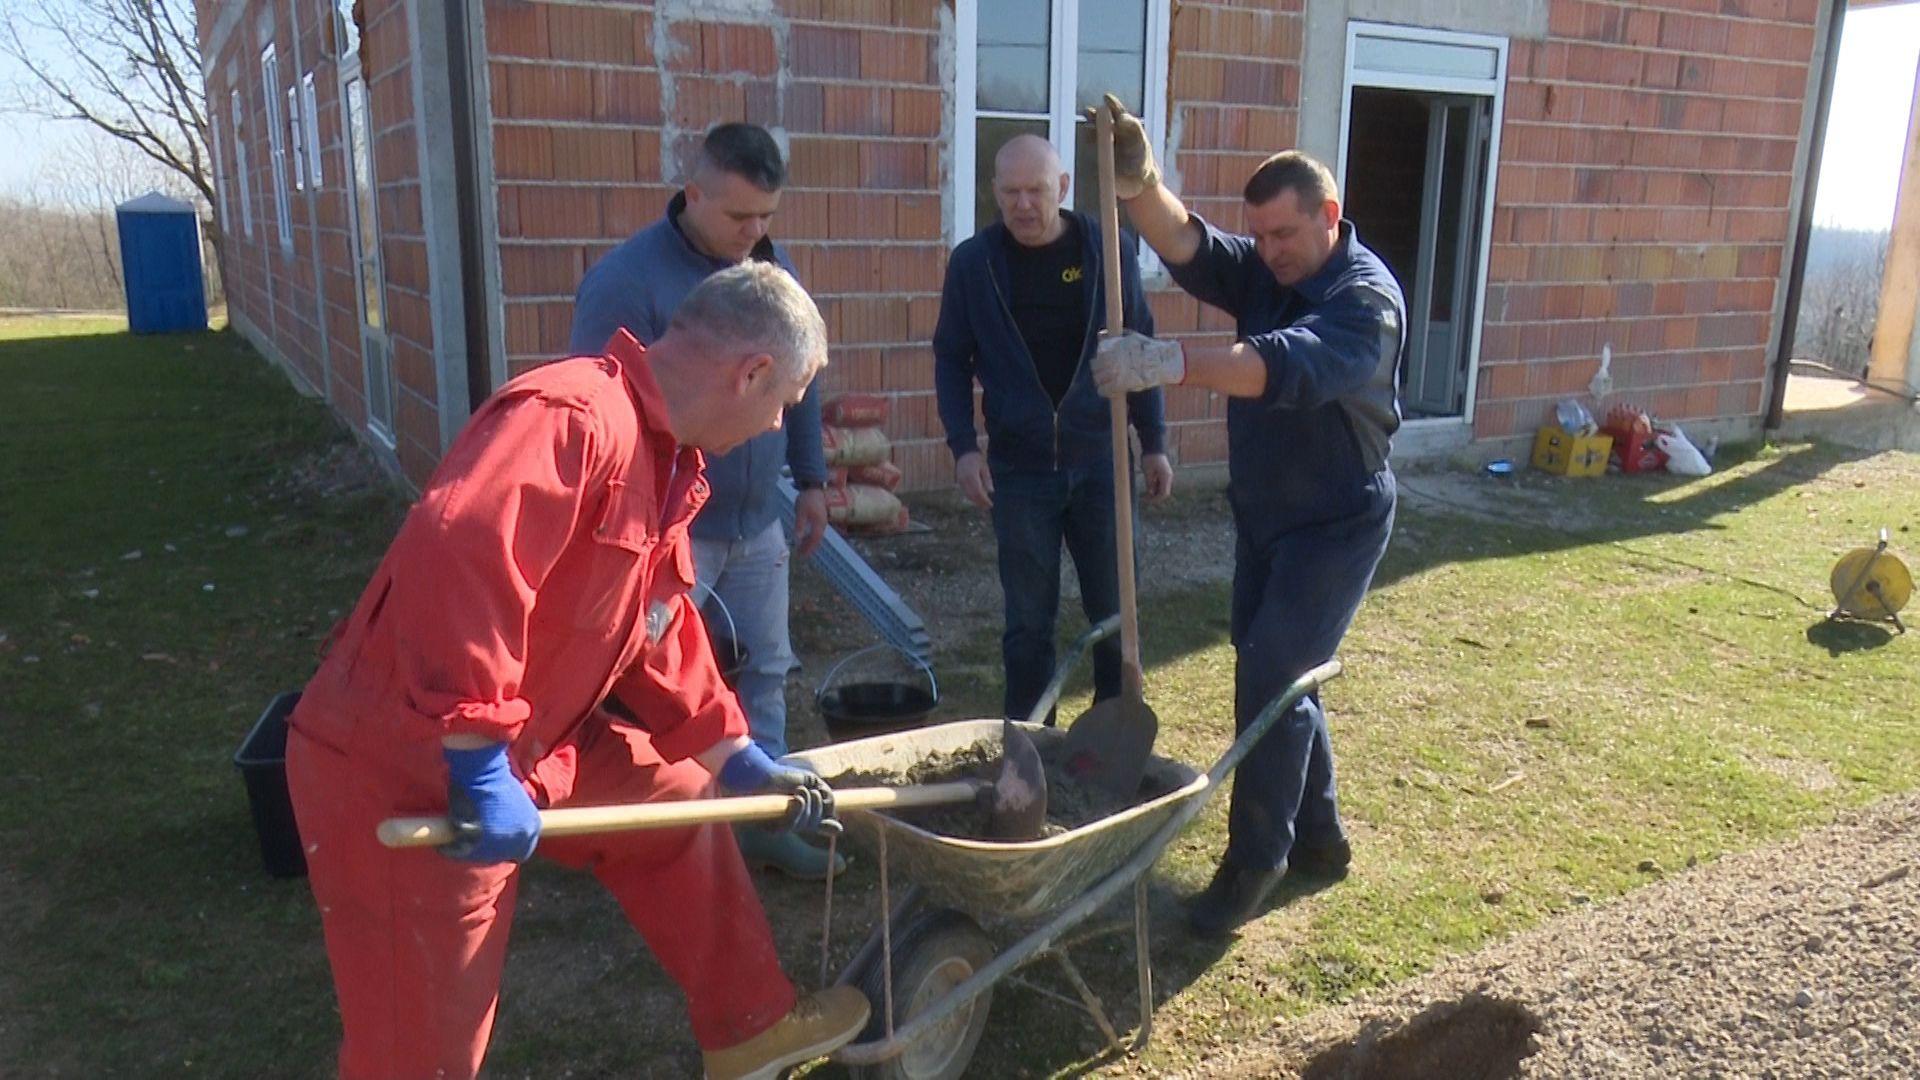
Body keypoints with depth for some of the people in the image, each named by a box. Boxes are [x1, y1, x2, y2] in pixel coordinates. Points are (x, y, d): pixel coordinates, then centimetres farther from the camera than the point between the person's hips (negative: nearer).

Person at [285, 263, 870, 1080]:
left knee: (676, 806, 20)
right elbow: (455, 564, -38)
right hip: (401, 771, -10)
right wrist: (482, 771, -34)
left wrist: (738, 759, 19)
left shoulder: (665, 462, 10)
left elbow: (659, 633, 18)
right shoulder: (573, 415, -24)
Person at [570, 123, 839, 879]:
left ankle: (764, 820, 30)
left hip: (758, 524, 7)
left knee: (765, 673, 14)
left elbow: (800, 382, 15)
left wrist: (811, 479, 15)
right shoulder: (626, 281, -17)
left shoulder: (774, 269, 5)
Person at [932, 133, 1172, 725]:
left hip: (1101, 460, 0)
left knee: (1115, 610, 8)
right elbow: (952, 360, 4)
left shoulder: (1111, 250, -2)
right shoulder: (973, 262, -2)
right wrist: (963, 446, -7)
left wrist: (1153, 442, 5)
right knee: (1028, 621, 9)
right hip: (1018, 467, 0)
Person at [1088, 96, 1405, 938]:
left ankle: (1254, 862, 5)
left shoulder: (1366, 298, -20)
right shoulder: (1261, 272, 2)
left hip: (1337, 524, -8)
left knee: (1269, 680, -10)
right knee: (1276, 677, 14)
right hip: (1263, 515, 8)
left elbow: (1292, 365, -40)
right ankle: (1317, 837, 31)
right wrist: (1139, 187, -39)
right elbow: (1186, 247, -18)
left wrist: (1171, 363, -54)